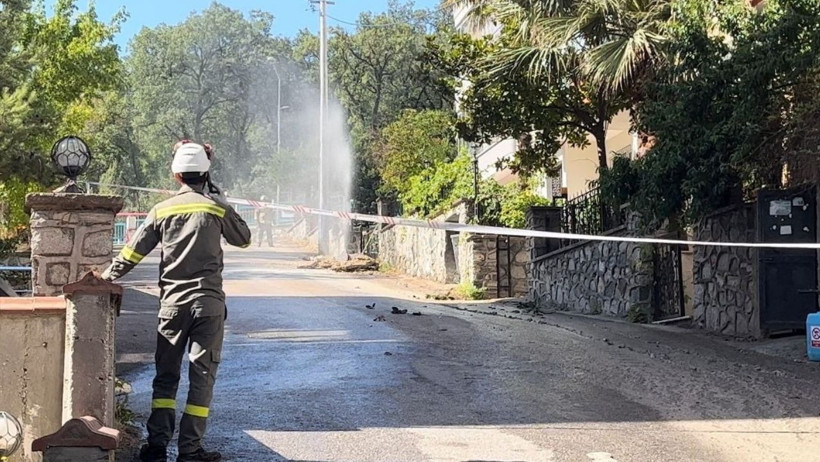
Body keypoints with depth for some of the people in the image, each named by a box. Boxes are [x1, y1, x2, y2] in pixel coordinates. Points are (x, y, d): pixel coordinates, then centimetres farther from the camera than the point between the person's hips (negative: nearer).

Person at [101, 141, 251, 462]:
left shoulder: (162, 210, 4)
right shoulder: (217, 207, -2)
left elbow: (132, 252, 6)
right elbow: (244, 239, 14)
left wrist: (107, 277, 21)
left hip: (172, 303, 2)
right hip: (208, 302, -2)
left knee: (166, 375, 10)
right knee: (202, 375, 3)